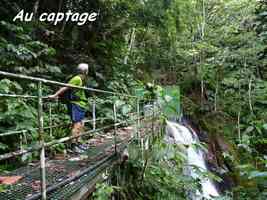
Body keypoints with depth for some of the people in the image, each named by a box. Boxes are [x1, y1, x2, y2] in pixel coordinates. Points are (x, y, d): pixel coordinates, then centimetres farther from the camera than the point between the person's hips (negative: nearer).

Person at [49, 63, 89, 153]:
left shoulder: (82, 79, 14)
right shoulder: (77, 79, -14)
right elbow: (65, 88, -18)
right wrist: (55, 95, -20)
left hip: (80, 105, 10)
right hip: (75, 104, -10)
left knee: (81, 125, 13)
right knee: (77, 125, -7)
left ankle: (78, 142, 23)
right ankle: (73, 145, 0)